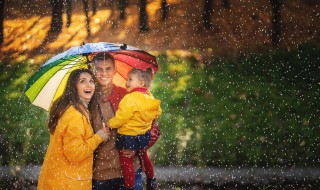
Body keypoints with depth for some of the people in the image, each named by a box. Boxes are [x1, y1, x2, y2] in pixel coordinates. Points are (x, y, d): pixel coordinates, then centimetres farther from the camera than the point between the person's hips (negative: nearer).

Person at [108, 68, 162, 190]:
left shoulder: (130, 99, -25)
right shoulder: (150, 97, 0)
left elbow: (121, 117, -24)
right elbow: (157, 113, 13)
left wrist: (110, 124, -7)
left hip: (127, 137, -9)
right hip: (143, 134, 9)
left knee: (126, 162, 2)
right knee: (144, 156, 27)